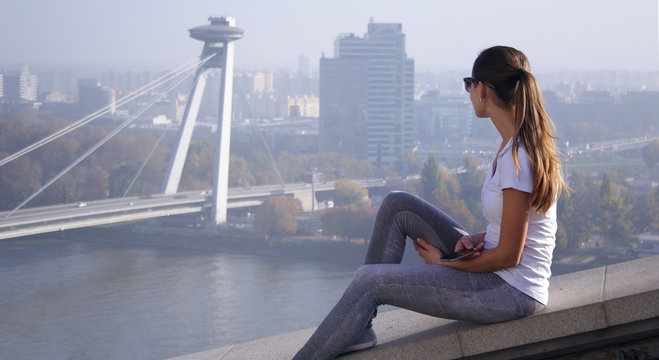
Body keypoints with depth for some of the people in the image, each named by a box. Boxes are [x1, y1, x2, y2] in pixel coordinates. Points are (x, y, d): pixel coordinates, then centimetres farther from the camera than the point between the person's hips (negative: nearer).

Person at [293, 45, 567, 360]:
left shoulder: (517, 158, -24)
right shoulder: (526, 142, 7)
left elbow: (509, 255, -21)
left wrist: (443, 263, -8)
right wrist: (473, 239, -1)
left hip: (511, 292, -10)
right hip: (499, 272, 10)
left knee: (370, 280, -12)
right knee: (397, 205, 6)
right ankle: (357, 330, 6)